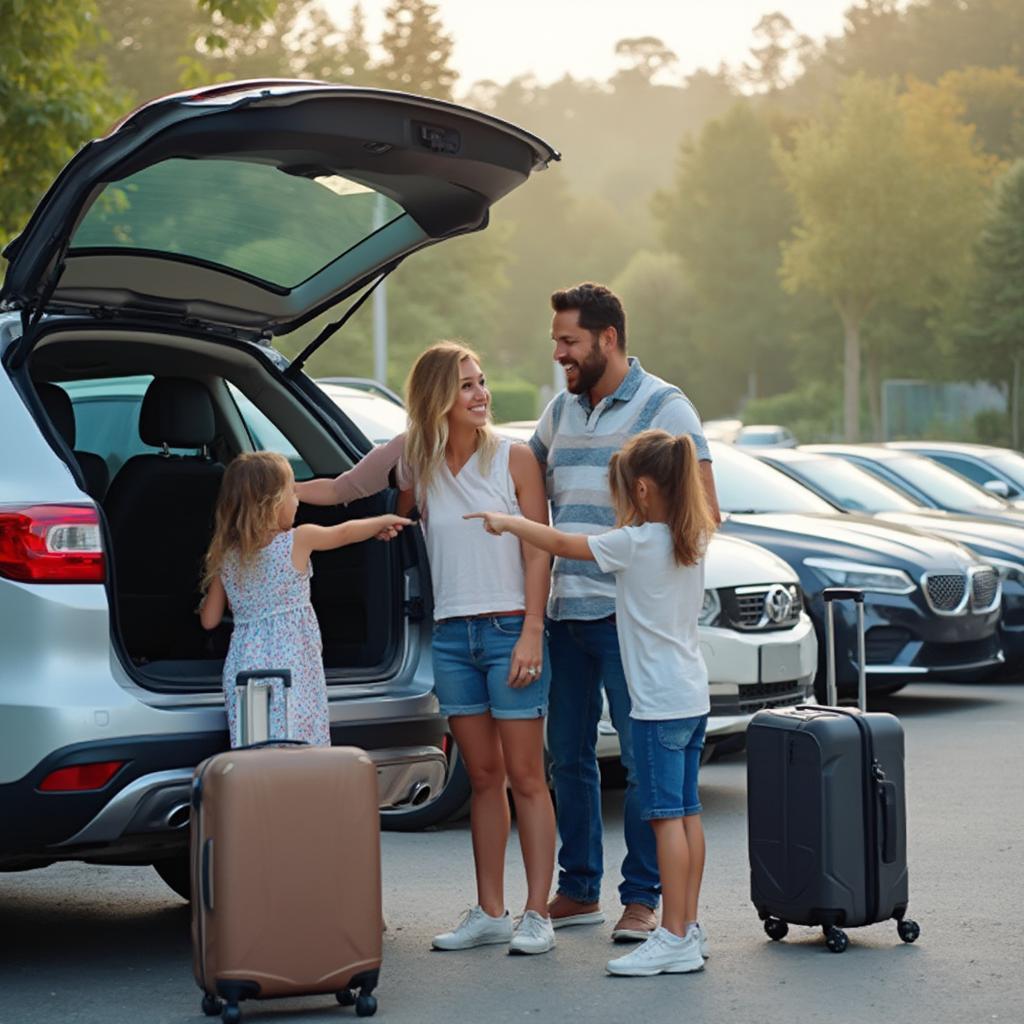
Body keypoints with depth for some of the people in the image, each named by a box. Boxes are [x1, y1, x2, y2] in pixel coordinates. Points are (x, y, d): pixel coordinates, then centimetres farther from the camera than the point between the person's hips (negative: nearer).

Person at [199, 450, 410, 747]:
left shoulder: (225, 556, 5)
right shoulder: (298, 540, -5)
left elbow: (209, 620, 11)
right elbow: (345, 533, 14)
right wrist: (384, 521, 31)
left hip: (244, 665, 4)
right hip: (291, 664, -4)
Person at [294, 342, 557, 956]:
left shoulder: (514, 458, -2)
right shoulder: (413, 460, 6)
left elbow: (538, 553, -4)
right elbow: (342, 489, 15)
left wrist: (532, 633, -12)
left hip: (510, 627, -3)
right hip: (451, 634, 3)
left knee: (526, 777, -2)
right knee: (483, 777, 9)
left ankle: (538, 914, 3)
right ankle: (490, 913, 15)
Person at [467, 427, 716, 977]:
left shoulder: (635, 543, -13)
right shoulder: (692, 541, 8)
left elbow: (560, 544, -3)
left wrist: (506, 522, 9)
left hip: (659, 703, -9)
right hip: (693, 697, 9)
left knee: (666, 815, -8)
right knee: (686, 812, 11)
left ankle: (674, 939, -8)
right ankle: (688, 927, 15)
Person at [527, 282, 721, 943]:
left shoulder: (663, 407, -4)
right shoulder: (561, 411, 15)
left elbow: (703, 511, -8)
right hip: (564, 612, 7)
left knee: (644, 757, -3)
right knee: (568, 755, 10)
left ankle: (643, 898, 4)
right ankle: (578, 890, 20)